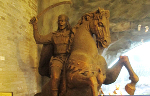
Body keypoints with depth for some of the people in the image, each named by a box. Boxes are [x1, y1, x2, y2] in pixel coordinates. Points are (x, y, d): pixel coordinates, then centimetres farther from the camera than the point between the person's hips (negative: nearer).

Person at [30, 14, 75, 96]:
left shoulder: (72, 34, 19)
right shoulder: (53, 35, 21)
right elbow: (39, 39, 14)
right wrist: (35, 25, 13)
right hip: (57, 59, 1)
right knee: (55, 77, -30)